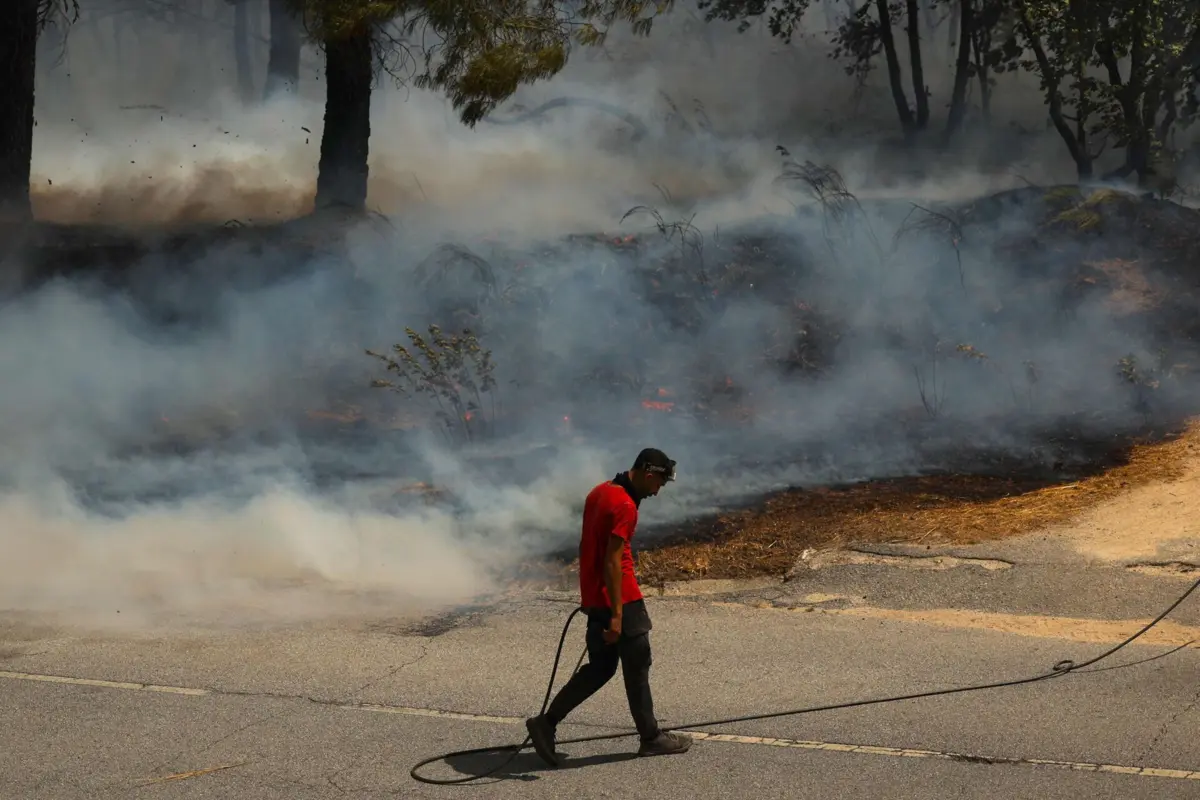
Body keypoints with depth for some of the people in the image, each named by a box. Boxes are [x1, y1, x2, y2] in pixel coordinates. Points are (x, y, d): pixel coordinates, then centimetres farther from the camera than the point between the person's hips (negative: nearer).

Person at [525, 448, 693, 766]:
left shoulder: (600, 492, 10)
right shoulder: (625, 506, -20)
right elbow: (612, 561, -24)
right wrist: (616, 615, -22)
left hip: (593, 596, 9)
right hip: (619, 599, -9)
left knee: (600, 667, 14)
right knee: (637, 668, 5)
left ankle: (547, 722, 10)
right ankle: (651, 738, 16)